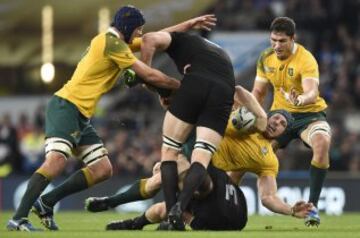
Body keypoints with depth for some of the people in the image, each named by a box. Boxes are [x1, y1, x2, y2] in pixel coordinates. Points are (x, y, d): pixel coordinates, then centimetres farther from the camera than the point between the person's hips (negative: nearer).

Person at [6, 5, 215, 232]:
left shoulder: (116, 41, 16)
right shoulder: (112, 44, -14)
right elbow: (150, 76, -13)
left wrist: (188, 24, 24)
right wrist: (183, 86, -3)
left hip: (82, 116, 10)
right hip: (65, 106, -10)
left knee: (103, 169, 2)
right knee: (56, 161, -28)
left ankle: (46, 203, 4)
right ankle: (19, 219, -31)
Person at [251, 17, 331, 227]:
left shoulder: (306, 60, -21)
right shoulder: (266, 58, -3)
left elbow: (312, 93, -37)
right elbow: (259, 92, 10)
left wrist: (300, 100, -59)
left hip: (309, 114, -5)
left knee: (322, 143, -36)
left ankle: (312, 206, -28)